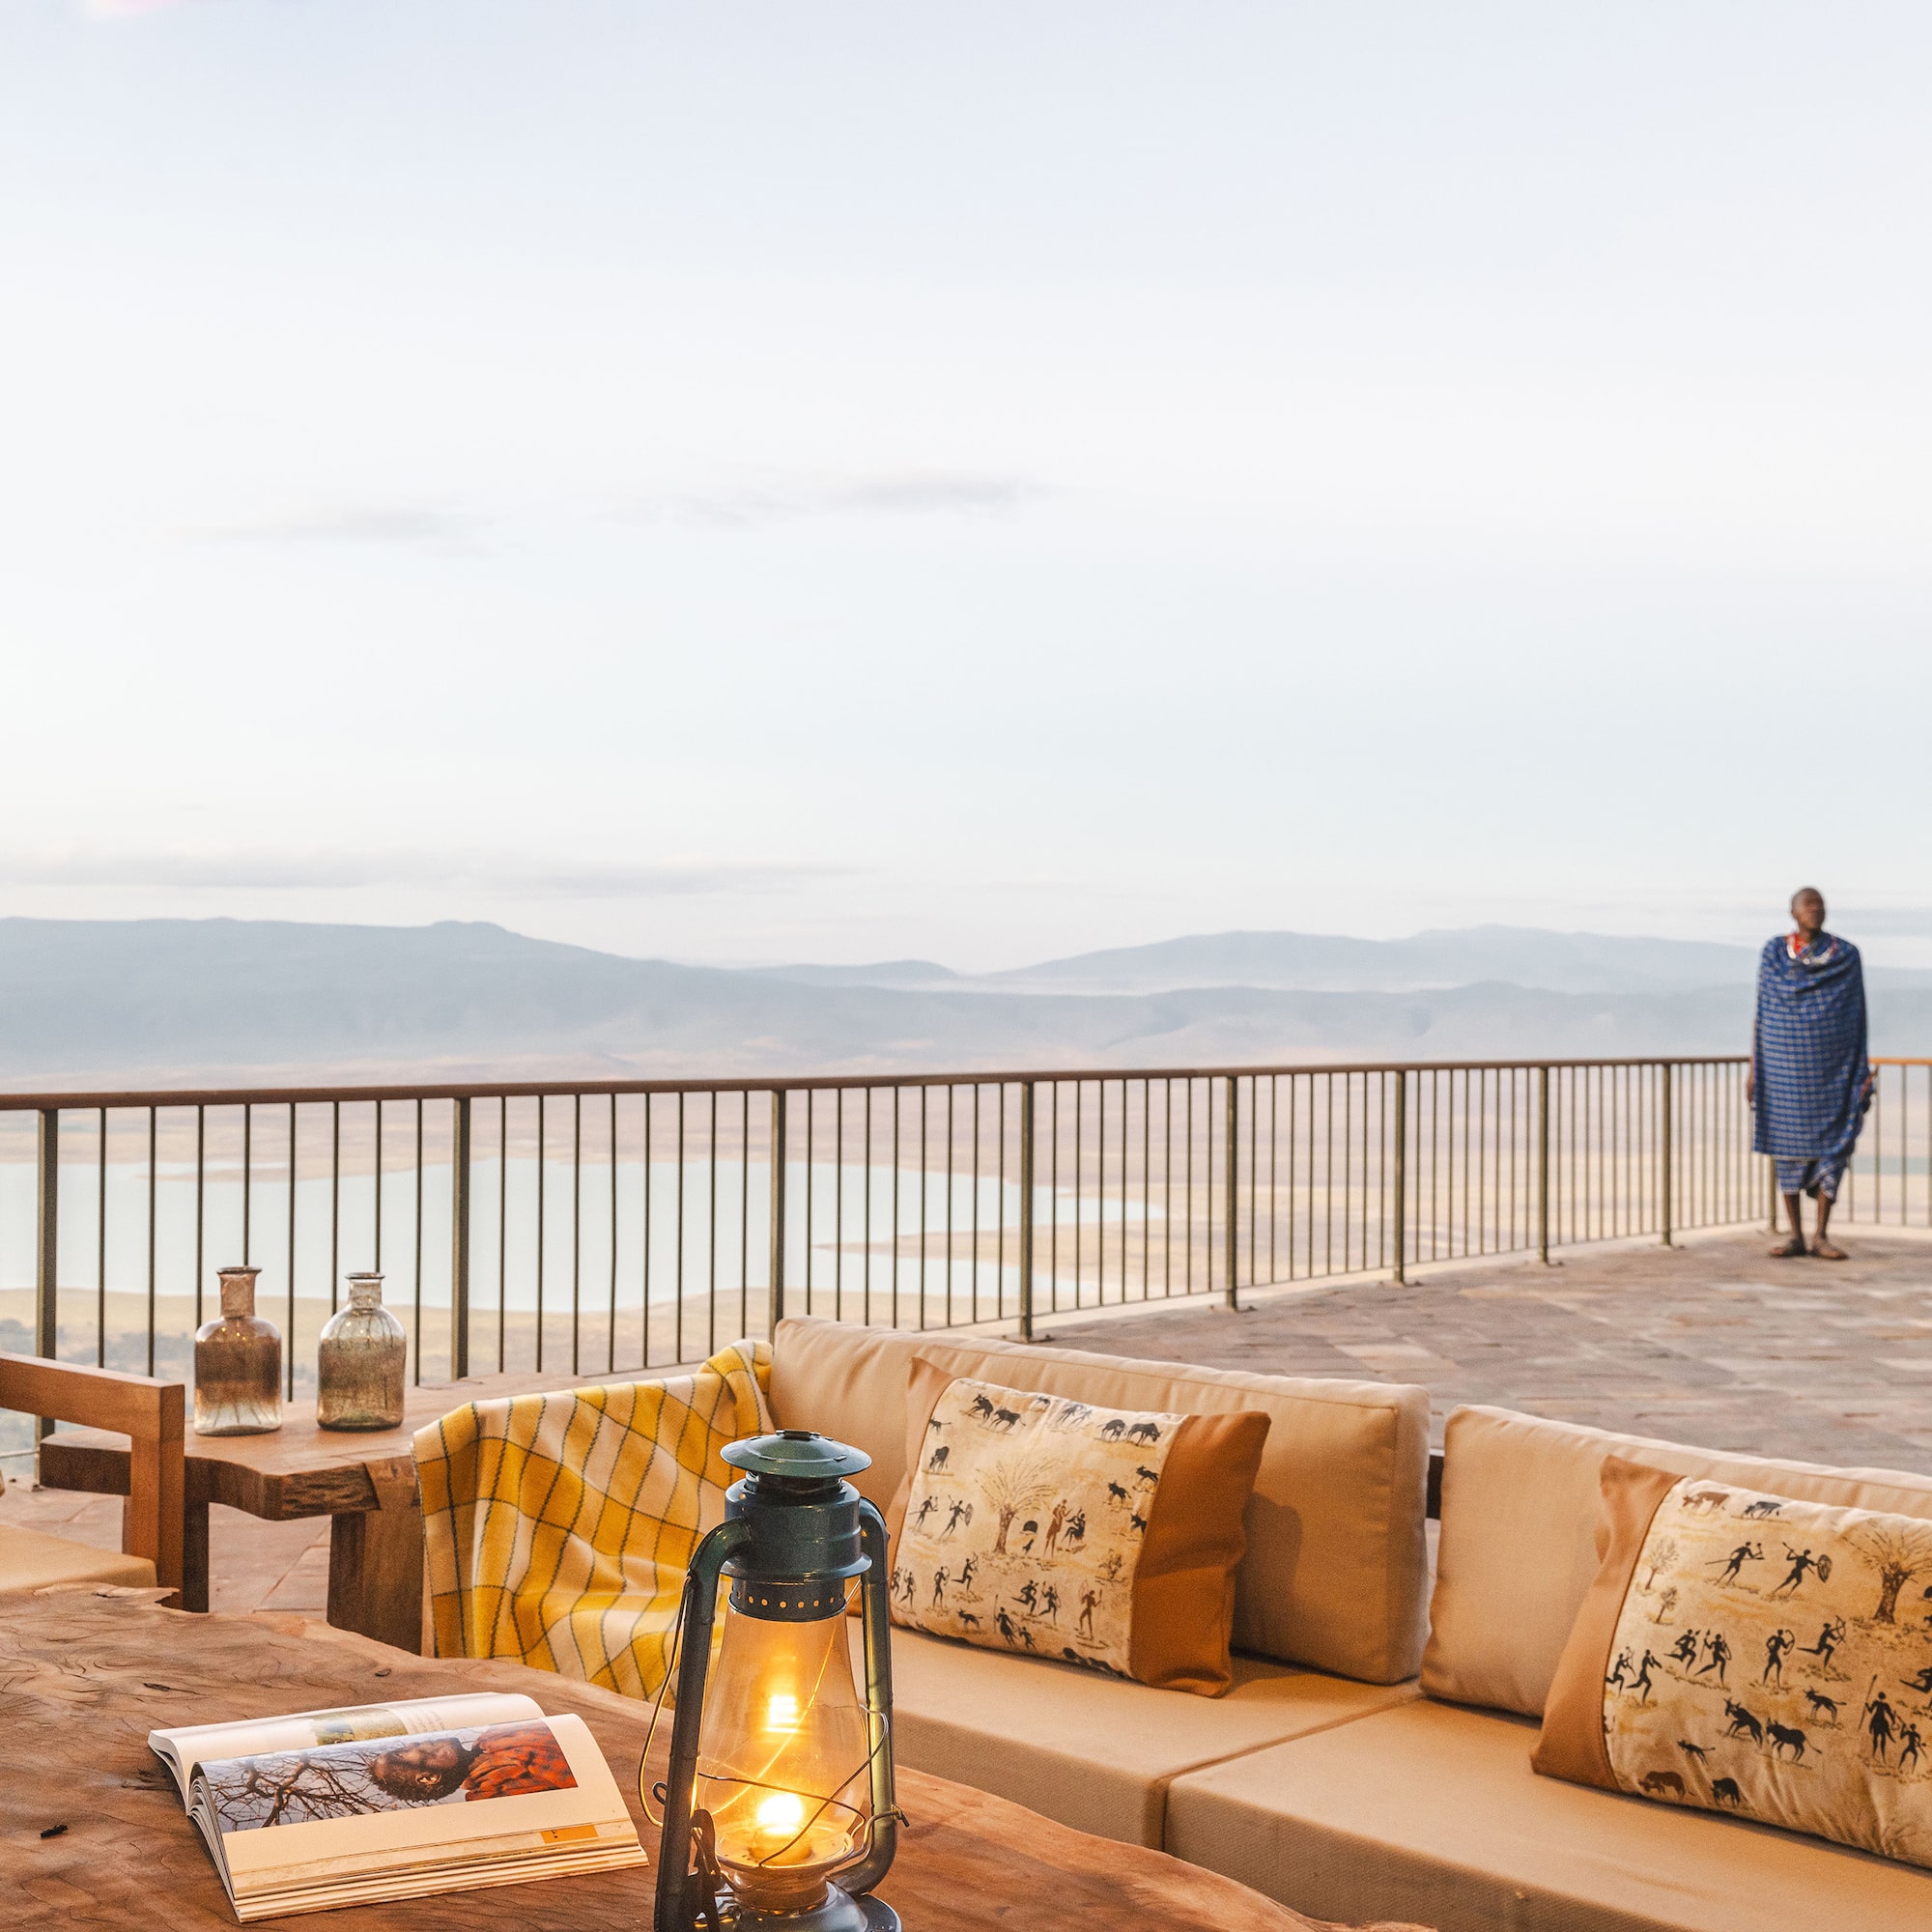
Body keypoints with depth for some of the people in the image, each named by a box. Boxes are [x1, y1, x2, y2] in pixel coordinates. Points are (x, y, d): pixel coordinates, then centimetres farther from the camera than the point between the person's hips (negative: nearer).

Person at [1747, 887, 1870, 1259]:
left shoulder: (1847, 955, 1)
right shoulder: (1772, 953, 2)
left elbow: (1856, 1018, 3)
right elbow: (1762, 1014, 4)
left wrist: (1863, 1071, -3)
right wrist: (1754, 1067, 0)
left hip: (1832, 1063, 0)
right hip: (1786, 1062, 0)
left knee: (1832, 1145, -4)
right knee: (1787, 1143, 1)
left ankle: (1821, 1237, 4)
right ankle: (1795, 1236, 9)